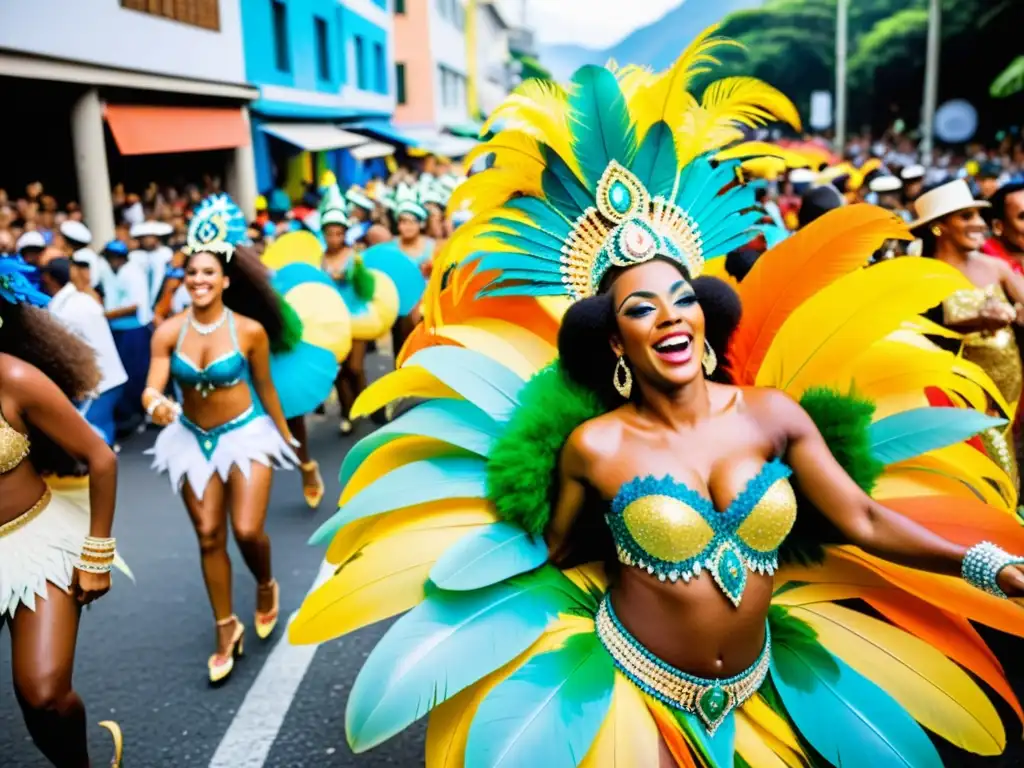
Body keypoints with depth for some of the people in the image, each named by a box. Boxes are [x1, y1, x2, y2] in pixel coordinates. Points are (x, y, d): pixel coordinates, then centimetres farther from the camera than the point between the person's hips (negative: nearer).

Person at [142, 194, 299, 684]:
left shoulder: (250, 330, -14)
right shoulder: (168, 333, -11)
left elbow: (265, 388, -2)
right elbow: (151, 390, -13)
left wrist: (286, 436, 8)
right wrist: (156, 404, -38)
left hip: (246, 433, -2)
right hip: (192, 439, 3)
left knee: (248, 530, -10)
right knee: (208, 536, 8)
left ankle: (266, 585, 26)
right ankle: (226, 628, 25)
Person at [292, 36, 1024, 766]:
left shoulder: (773, 412, -10)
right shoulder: (593, 445, -16)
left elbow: (864, 522, -8)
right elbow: (554, 555, -3)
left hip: (755, 685, 4)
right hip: (632, 683, -3)